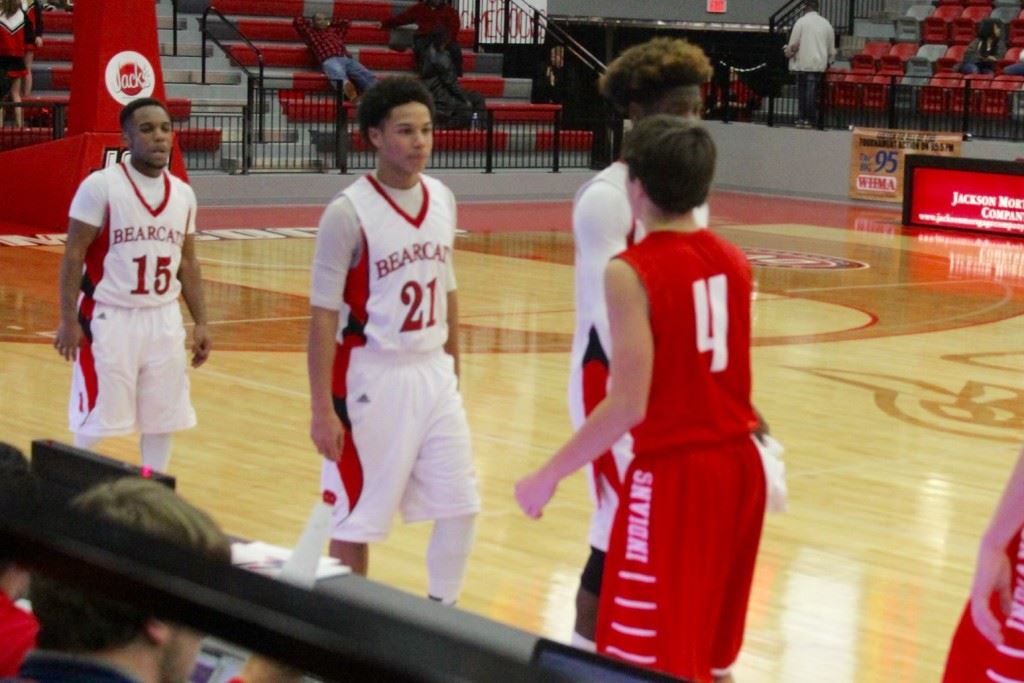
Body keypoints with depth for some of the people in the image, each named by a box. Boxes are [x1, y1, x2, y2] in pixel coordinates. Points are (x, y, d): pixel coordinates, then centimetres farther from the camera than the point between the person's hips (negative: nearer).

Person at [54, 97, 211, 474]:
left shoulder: (183, 194, 7)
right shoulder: (100, 186, -11)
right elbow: (73, 256, -9)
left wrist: (200, 323, 10)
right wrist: (69, 320, -14)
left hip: (164, 320, 5)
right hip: (110, 319, -5)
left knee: (163, 415, 9)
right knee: (96, 418, 0)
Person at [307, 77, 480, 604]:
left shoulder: (442, 199, 5)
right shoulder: (349, 212, -14)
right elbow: (323, 315, -14)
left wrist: (453, 368, 16)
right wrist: (322, 409, -16)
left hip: (433, 372, 6)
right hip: (372, 379, -6)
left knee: (460, 506, 8)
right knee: (356, 518, 3)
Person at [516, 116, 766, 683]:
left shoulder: (632, 272, -16)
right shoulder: (733, 261, 5)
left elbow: (629, 405, -20)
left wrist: (548, 477, -13)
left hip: (674, 476, -7)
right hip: (739, 465, 7)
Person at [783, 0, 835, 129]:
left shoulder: (801, 22, -3)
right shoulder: (826, 24, 8)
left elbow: (794, 44, -4)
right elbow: (831, 48, 12)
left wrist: (788, 51, 17)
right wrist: (829, 61, 28)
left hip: (803, 63, -3)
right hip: (819, 64, 3)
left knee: (802, 91, 4)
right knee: (813, 92, 3)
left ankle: (801, 118, 4)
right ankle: (811, 120, 1)